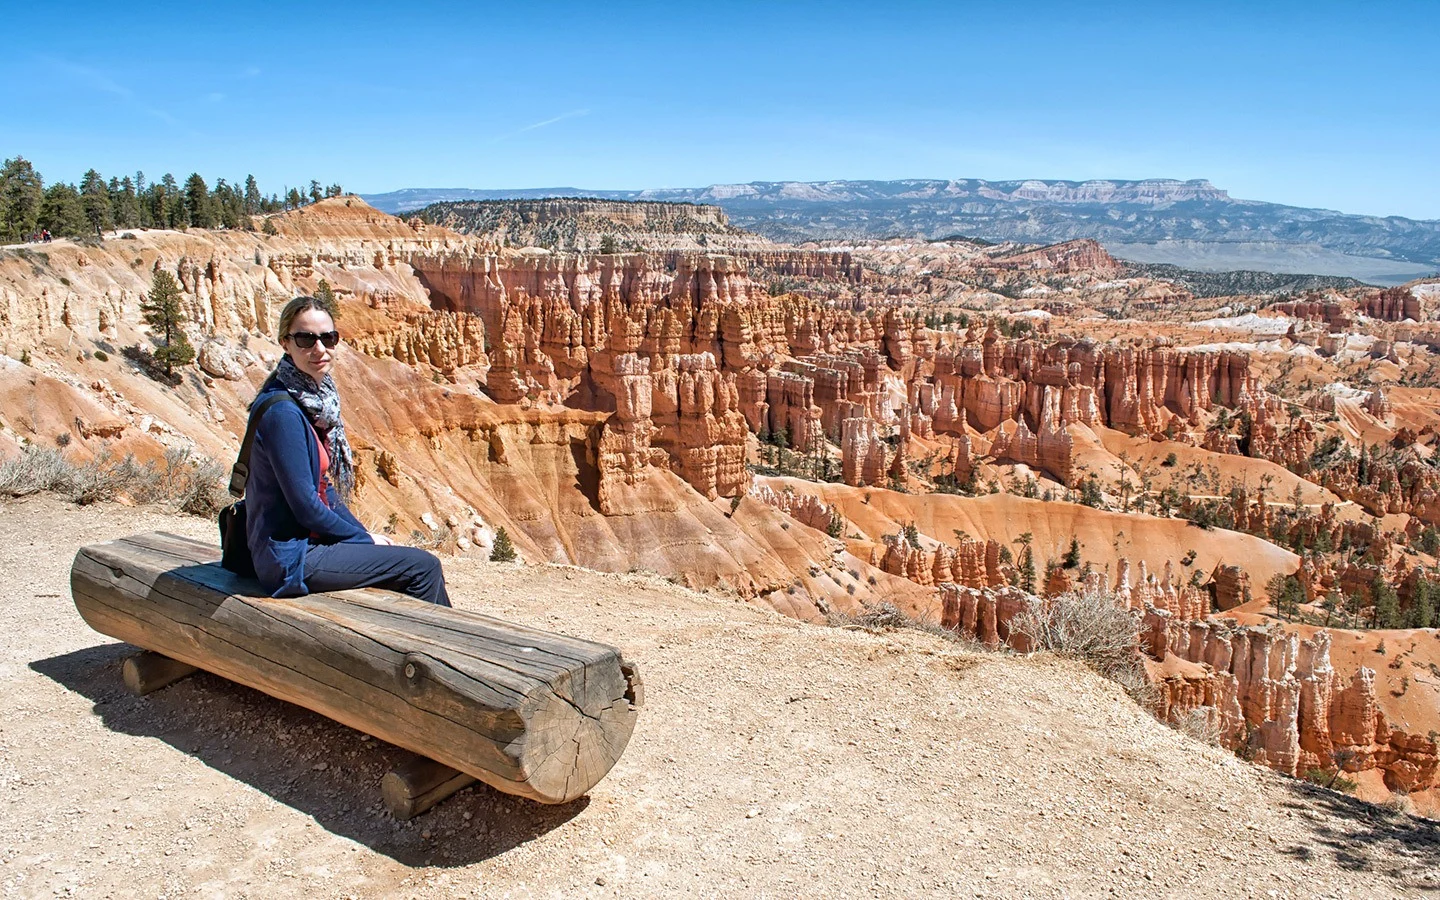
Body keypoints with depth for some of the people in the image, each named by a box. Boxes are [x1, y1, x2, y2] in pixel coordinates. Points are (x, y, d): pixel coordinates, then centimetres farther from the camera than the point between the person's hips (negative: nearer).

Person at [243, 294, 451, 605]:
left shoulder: (318, 398, 7)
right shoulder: (282, 412, -21)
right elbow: (305, 506, -20)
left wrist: (364, 534, 7)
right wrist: (365, 540, -8)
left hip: (311, 542, 9)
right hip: (290, 558, -9)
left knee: (423, 565, 9)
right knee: (423, 566, -8)